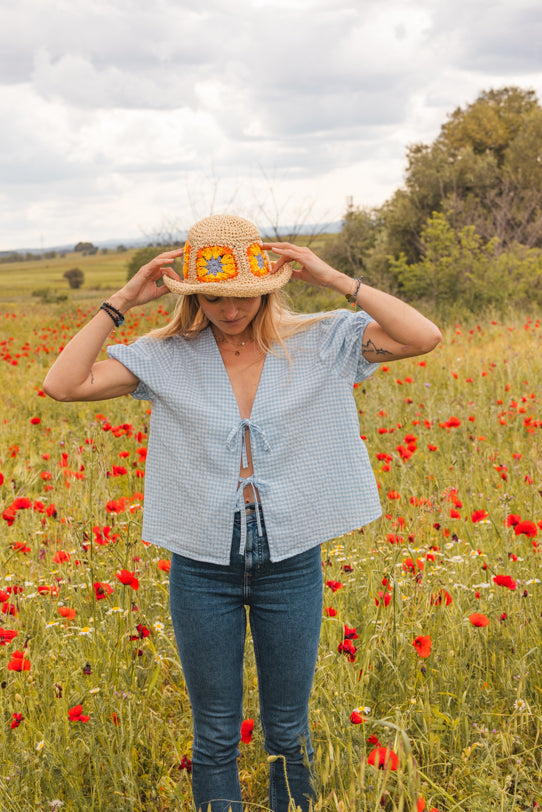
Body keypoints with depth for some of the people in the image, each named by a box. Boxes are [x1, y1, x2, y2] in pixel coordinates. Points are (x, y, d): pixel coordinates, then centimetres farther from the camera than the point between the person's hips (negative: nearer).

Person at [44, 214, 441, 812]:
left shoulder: (319, 343, -4)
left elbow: (424, 337, -12)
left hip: (290, 561, 0)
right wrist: (122, 301, -12)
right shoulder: (167, 357, -3)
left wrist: (336, 280, -16)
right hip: (203, 565, 0)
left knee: (288, 735, 15)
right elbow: (62, 384, -10)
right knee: (215, 737, 14)